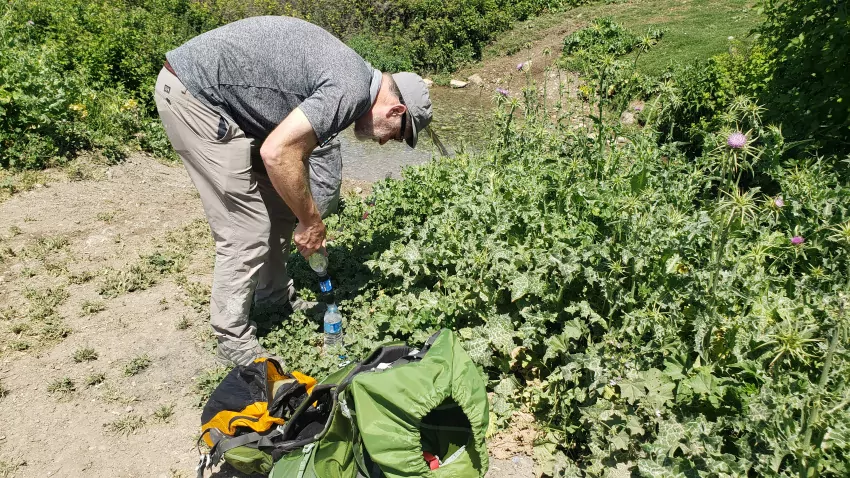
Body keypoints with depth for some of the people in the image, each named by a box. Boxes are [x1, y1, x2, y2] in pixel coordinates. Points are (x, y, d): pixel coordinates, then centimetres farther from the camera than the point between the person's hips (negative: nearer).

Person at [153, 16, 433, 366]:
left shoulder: (347, 74, 12)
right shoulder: (353, 90, -19)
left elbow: (295, 147, 19)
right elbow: (277, 152, -26)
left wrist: (307, 219, 18)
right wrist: (312, 221, -13)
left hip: (218, 96, 10)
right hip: (192, 93, -10)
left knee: (281, 206, 15)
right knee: (246, 231, -7)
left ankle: (274, 297, 32)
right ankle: (233, 341, 10)